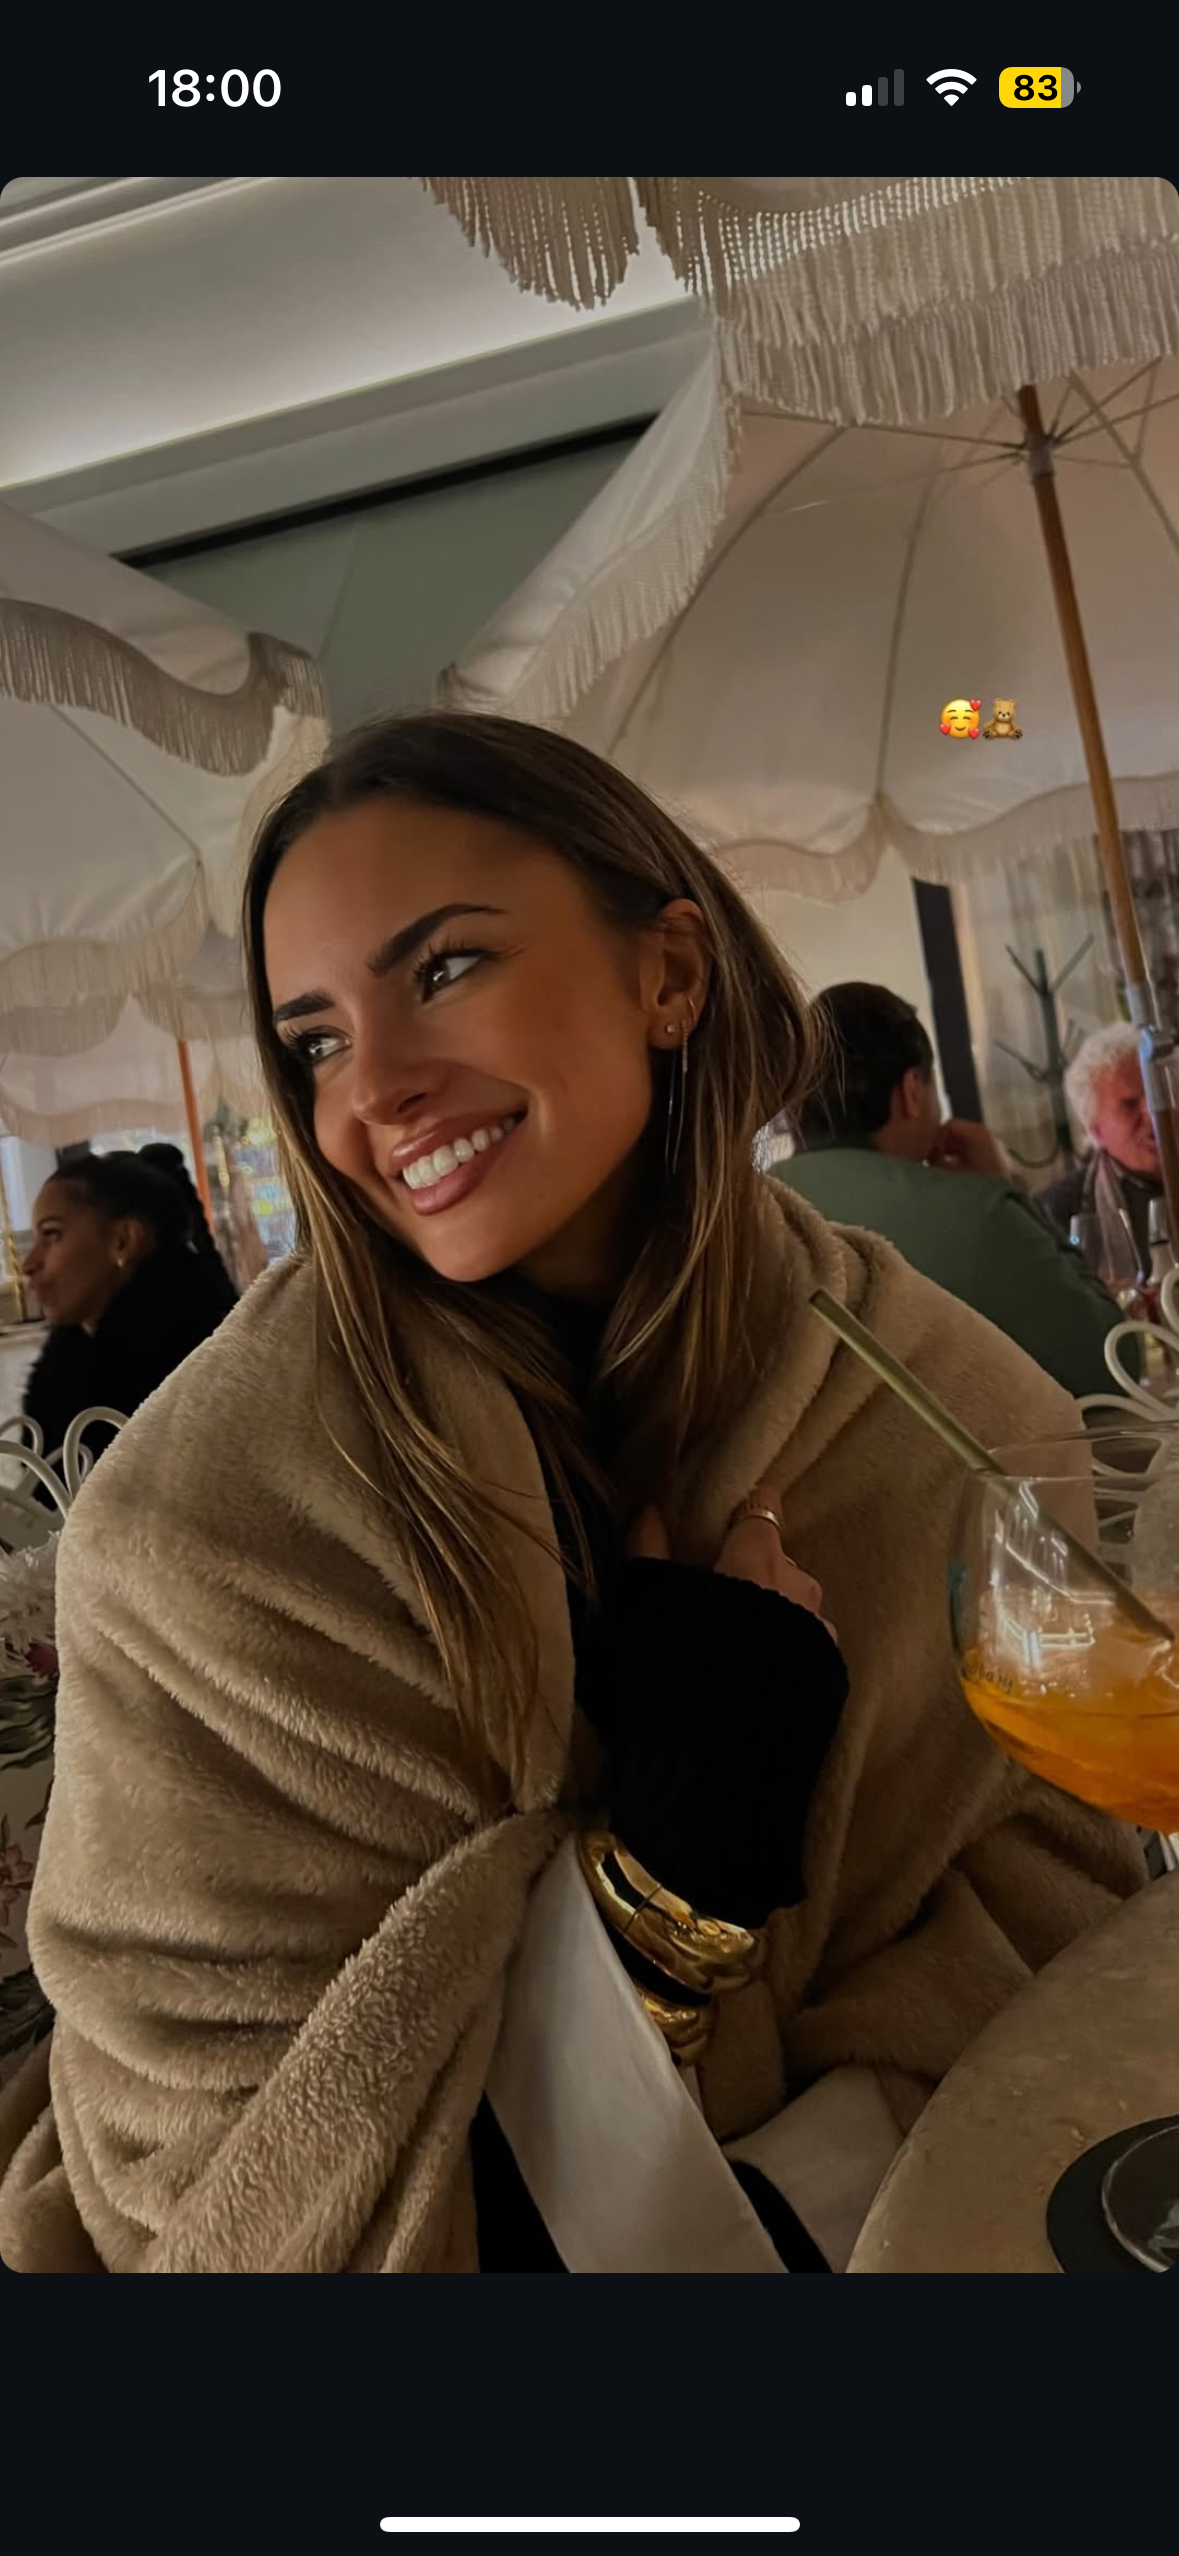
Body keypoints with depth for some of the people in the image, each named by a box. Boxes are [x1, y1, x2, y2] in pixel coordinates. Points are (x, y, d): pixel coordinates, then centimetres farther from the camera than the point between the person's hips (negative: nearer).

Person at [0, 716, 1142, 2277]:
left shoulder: (946, 1399, -9)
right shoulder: (201, 1531, -19)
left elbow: (1045, 1855, -4)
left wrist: (828, 2170, -19)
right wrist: (674, 1872, -23)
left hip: (887, 2207, 3)